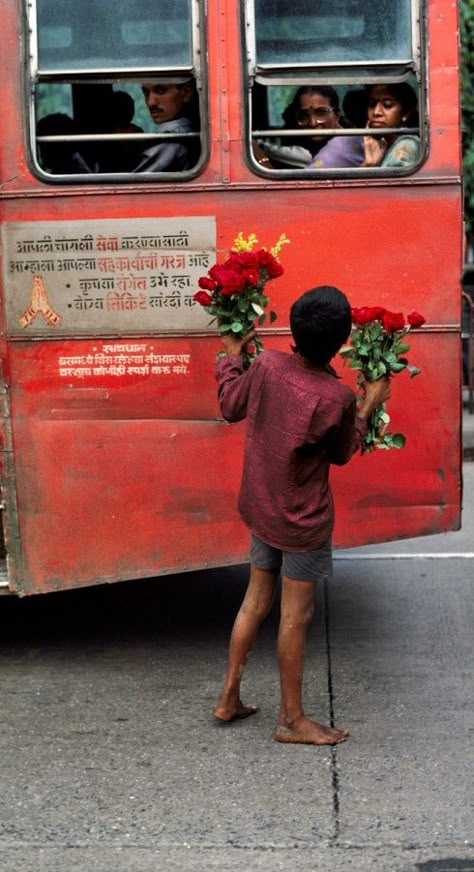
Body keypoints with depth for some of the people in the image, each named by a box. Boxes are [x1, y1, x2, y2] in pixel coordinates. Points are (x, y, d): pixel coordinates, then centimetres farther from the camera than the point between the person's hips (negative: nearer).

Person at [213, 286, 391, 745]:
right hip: (303, 519, -5)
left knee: (255, 601, 18)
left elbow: (230, 407, 7)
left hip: (261, 509, 6)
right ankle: (291, 720, 17)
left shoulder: (267, 365, -12)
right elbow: (341, 453, -4)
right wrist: (368, 406, 7)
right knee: (295, 617, 5)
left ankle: (229, 698, 27)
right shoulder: (337, 397, -23)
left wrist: (230, 354, 19)